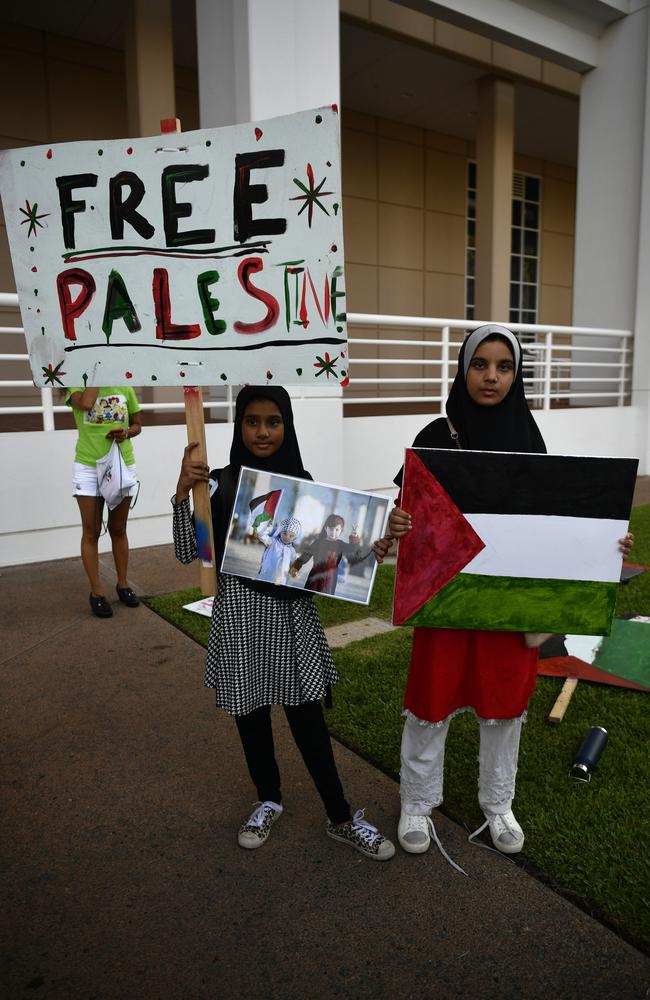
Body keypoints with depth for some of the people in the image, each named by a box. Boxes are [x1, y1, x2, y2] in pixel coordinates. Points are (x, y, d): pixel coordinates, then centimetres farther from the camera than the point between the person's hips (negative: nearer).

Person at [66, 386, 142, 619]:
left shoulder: (124, 387, 3)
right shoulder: (77, 387, -3)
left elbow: (137, 425, 11)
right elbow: (85, 404, -28)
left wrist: (126, 433, -11)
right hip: (88, 468, -2)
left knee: (118, 529, 13)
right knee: (91, 532, 3)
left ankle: (123, 584, 26)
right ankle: (96, 592, 12)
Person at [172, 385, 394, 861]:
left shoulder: (302, 482, 0)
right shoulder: (219, 483, -4)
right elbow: (187, 552, -5)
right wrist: (182, 493, -17)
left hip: (292, 612, 0)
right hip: (240, 614, 0)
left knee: (307, 717, 6)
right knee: (250, 713, 15)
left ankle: (341, 818, 24)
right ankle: (269, 800, 40)